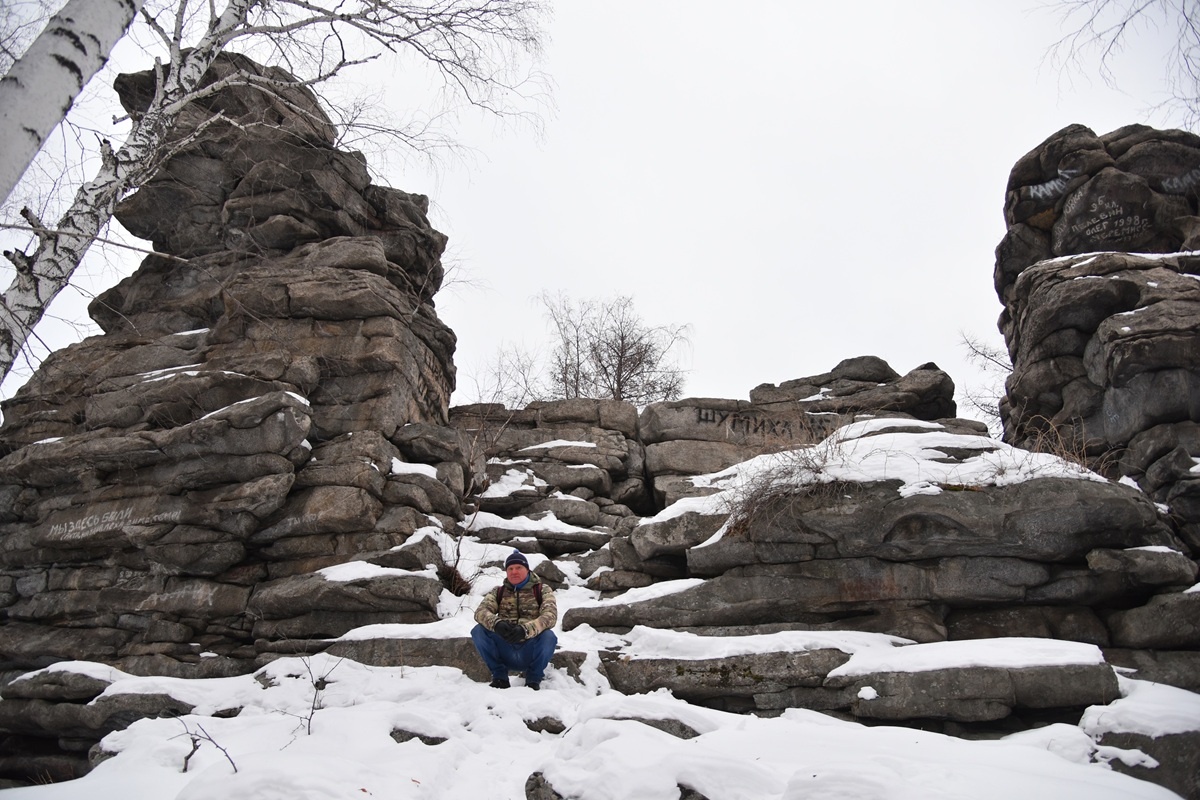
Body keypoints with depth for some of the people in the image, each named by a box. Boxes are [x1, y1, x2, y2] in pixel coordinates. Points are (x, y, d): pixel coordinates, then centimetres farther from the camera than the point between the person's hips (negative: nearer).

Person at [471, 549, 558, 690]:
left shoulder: (542, 590, 7)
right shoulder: (498, 592, 13)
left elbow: (550, 615, -13)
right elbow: (481, 611, -6)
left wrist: (525, 629, -32)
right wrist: (496, 623, -30)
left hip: (530, 653, -1)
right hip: (504, 653, 2)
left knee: (548, 636, -31)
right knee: (478, 631, -20)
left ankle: (533, 679, -5)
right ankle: (499, 676, -4)